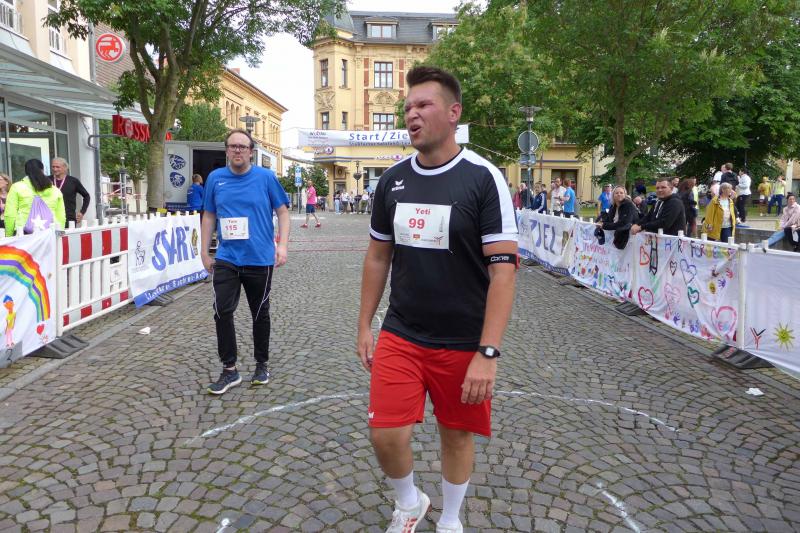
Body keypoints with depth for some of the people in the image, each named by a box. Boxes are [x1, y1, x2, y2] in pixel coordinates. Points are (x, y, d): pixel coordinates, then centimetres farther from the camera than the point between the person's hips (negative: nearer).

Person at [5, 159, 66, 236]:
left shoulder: (17, 187, 6)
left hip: (24, 234, -2)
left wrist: (8, 236, 7)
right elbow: (61, 218, 11)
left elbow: (10, 216, 1)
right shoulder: (55, 190, 12)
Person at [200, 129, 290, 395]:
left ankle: (261, 365, 28)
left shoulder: (266, 177, -2)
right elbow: (209, 216, 12)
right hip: (226, 259, 2)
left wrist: (282, 245, -9)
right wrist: (204, 252, 9)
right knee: (222, 312, -4)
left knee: (260, 314, 10)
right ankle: (229, 370, 11)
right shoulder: (215, 178, 5)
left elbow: (282, 211, 2)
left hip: (260, 259, -2)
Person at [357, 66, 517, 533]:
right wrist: (365, 326, 11)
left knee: (457, 435, 12)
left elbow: (503, 268, -16)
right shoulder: (392, 180, 3)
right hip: (400, 336, 3)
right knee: (386, 433, -1)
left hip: (464, 344, -3)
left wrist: (488, 352, -20)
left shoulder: (484, 178, -12)